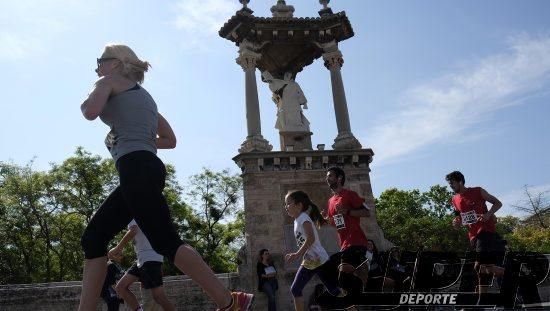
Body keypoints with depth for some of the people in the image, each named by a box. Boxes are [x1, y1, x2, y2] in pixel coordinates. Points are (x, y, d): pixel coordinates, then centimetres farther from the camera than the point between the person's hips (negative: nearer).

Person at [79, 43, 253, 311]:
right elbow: (170, 140, 28)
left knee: (166, 242, -16)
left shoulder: (108, 82, 9)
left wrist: (87, 100, 11)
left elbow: (91, 112, -12)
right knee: (94, 236, 11)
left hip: (136, 169, -9)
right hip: (146, 170, 9)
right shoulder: (143, 95, 31)